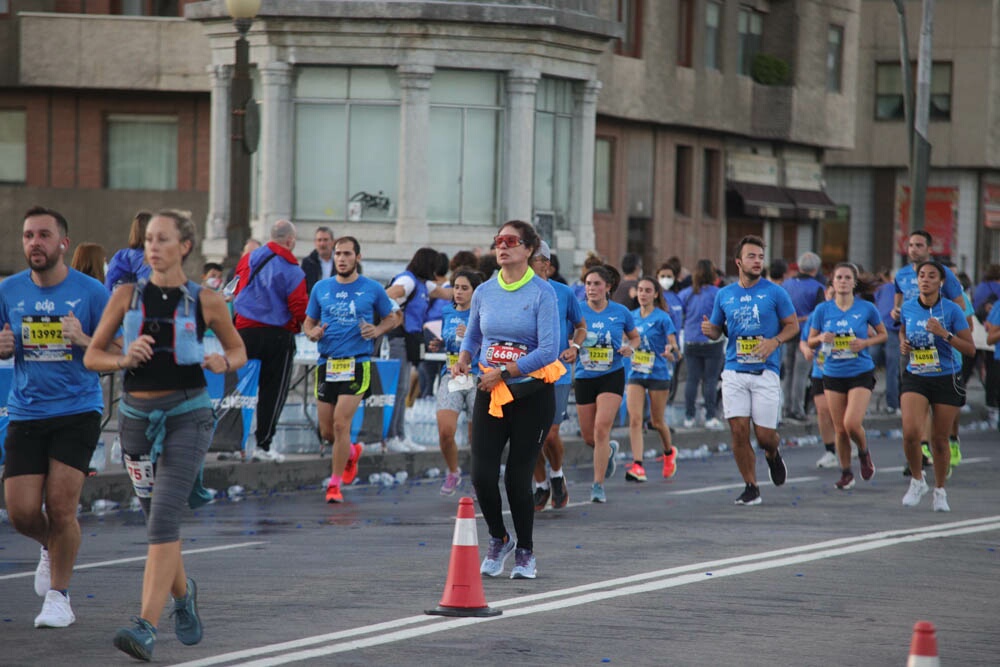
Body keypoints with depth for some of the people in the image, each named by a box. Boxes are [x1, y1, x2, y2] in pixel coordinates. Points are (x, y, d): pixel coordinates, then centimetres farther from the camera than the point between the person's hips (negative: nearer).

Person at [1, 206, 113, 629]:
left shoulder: (90, 292, -5)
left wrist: (84, 340, -20)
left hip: (78, 410, -3)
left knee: (61, 507, -10)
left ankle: (59, 596, 9)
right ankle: (51, 547, 33)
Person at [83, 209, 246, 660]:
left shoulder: (205, 301, -1)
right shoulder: (126, 296, 3)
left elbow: (239, 350, 12)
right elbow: (92, 356, 5)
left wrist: (223, 362, -10)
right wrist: (124, 359, -15)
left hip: (187, 415, -4)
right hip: (137, 415, 4)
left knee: (163, 520, -17)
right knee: (158, 521, 15)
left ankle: (146, 628, -24)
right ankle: (183, 593, 44)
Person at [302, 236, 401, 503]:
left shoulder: (372, 289, 3)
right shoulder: (321, 288, 10)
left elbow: (392, 317, 15)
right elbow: (308, 322, 17)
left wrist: (377, 330, -6)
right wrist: (312, 333, -6)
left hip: (357, 364, -4)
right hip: (326, 364, 4)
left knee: (341, 423, -15)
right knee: (326, 432, 7)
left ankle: (335, 484, -5)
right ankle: (352, 452, 40)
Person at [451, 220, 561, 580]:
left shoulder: (542, 292, -9)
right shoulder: (484, 292, 5)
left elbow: (548, 349, -16)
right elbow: (472, 335, 21)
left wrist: (503, 372, -18)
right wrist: (463, 361, 0)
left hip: (532, 393, -3)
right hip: (490, 393, 4)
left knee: (518, 476, -1)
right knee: (482, 474, -6)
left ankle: (525, 551, 19)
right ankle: (498, 540, 20)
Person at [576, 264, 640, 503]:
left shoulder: (620, 312, -1)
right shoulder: (577, 310, -3)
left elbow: (635, 336, 15)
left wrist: (630, 348, -6)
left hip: (612, 376, -2)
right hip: (584, 377, 2)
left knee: (601, 428, -17)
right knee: (589, 436, 9)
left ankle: (598, 485, -11)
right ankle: (609, 449, 46)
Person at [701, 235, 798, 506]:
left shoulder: (774, 292, 0)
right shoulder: (724, 295, 8)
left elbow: (793, 325, 5)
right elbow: (717, 329, 18)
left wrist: (774, 341, -13)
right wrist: (708, 329, -6)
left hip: (765, 371, -2)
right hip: (734, 372, 2)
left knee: (764, 435, -4)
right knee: (738, 430, -7)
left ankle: (773, 456, 33)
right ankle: (751, 488, 6)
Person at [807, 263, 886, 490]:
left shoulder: (866, 308, -3)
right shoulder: (823, 309, 1)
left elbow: (883, 334, 8)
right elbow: (810, 341, 8)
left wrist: (866, 342, -10)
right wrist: (821, 338, -14)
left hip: (861, 373, -2)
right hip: (833, 375, 2)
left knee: (852, 423, -17)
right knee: (840, 429, 4)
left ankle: (864, 453, 14)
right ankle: (846, 473, 23)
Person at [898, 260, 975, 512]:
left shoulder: (951, 310, -9)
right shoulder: (908, 308, 0)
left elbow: (970, 349, -10)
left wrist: (945, 334, -22)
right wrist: (903, 343, 0)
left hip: (947, 379, -2)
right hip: (915, 378, 2)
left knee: (940, 439, 4)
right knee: (910, 432, -19)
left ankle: (940, 491, 25)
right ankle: (917, 480, 6)